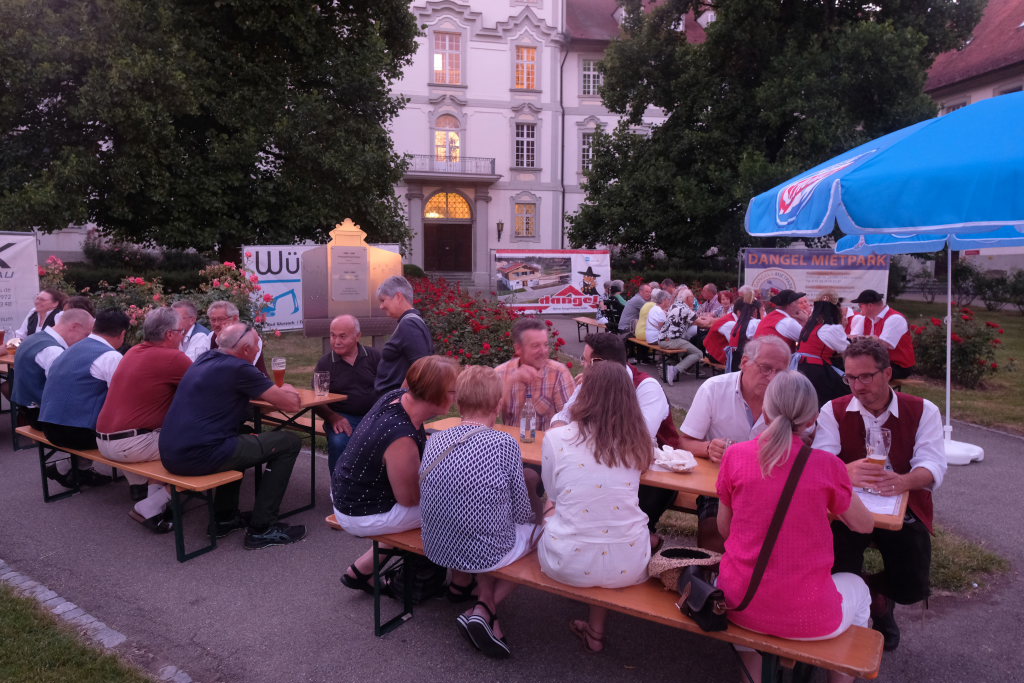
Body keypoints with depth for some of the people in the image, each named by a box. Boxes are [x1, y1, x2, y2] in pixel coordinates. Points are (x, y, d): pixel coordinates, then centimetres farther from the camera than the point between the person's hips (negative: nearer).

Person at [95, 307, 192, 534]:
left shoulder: (133, 352, 11)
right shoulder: (173, 358, -14)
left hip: (103, 440, 9)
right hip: (129, 446, -9)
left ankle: (140, 487, 28)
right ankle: (150, 508, -5)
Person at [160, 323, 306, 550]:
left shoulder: (206, 358, 15)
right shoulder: (239, 369, -10)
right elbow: (293, 404, -8)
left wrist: (277, 390, 21)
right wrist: (284, 391, 17)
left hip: (170, 456, 10)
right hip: (199, 457, -9)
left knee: (240, 440, 35)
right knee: (289, 442, -2)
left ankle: (225, 517, 33)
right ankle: (261, 529, 1)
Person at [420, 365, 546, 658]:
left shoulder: (434, 440, -6)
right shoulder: (505, 443, -19)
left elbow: (424, 500, 8)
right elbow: (521, 514, -10)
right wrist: (538, 512, 15)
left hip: (435, 548, 6)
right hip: (487, 555, -5)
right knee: (539, 523, 20)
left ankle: (461, 582, 20)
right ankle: (486, 609, 6)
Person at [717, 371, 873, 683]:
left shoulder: (735, 455, -9)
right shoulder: (827, 466, -12)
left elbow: (724, 529, 4)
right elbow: (865, 525, 6)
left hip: (739, 606, 1)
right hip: (806, 617, -1)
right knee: (857, 587, 32)